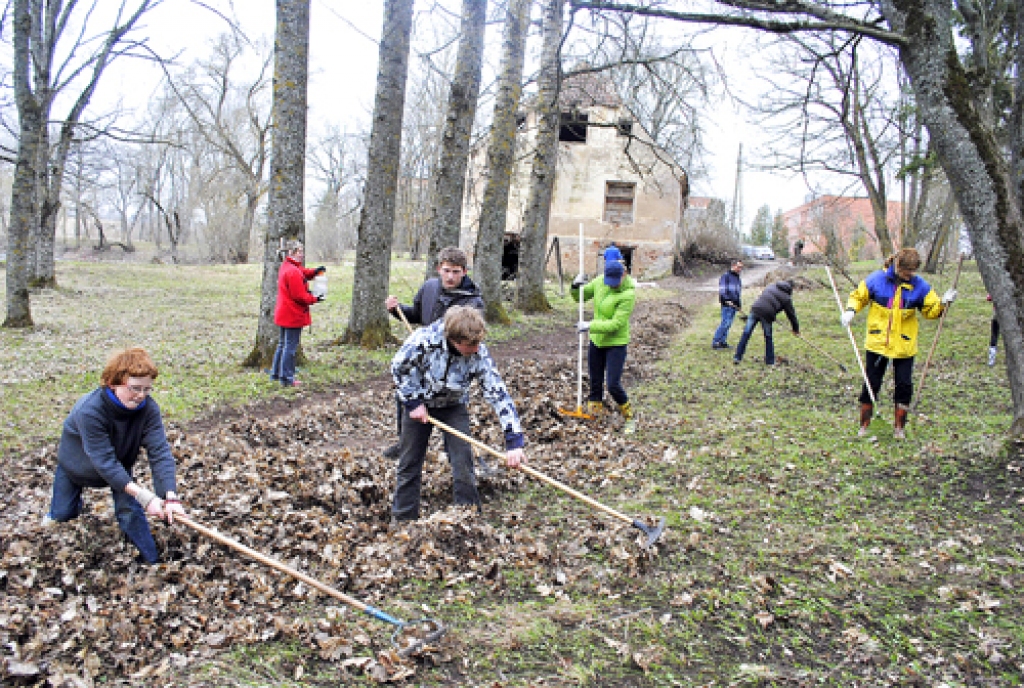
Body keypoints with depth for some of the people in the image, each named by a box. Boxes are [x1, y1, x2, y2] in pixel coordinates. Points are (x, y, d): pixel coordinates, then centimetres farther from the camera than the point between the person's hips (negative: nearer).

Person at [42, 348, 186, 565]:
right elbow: (105, 462, -44)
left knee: (129, 512, -12)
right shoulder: (89, 411, -43)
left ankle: (151, 560, 5)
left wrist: (170, 496, -52)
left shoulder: (148, 408, -34)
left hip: (119, 466, 1)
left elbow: (160, 452, -38)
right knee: (63, 513, 15)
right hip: (77, 463, -1)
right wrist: (143, 496, -51)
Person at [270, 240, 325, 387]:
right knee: (291, 347, -3)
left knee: (283, 344, 20)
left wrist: (314, 272, -1)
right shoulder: (293, 271, -21)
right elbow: (299, 296, -21)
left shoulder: (287, 266, 10)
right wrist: (314, 299, -8)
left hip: (284, 313, 11)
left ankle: (276, 374, 28)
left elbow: (304, 273, 18)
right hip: (293, 315, -11)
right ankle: (286, 379, 3)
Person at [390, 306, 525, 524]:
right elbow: (398, 367, -16)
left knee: (463, 460, -6)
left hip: (454, 406, 1)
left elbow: (499, 394, -28)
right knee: (409, 462, 8)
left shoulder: (479, 354, -29)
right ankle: (402, 517, 25)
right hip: (418, 403, -1)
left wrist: (514, 441, -34)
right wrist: (413, 403, -17)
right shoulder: (424, 340, -35)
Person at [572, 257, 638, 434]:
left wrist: (590, 325, -27)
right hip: (596, 341, 6)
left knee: (613, 385, -8)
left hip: (616, 343, -6)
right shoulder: (599, 281, -4)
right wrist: (576, 287, -11)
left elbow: (616, 324, -26)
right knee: (595, 383, 13)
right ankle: (594, 412, 28)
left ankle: (630, 417, 12)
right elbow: (580, 297, 10)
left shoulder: (628, 294, -22)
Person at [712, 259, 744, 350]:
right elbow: (722, 290, -12)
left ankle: (722, 342, 13)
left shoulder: (738, 278, 22)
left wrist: (739, 304, 19)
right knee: (725, 323, -13)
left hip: (734, 305, 8)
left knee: (728, 324, 8)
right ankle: (715, 342, -9)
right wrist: (727, 300, -21)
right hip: (727, 304, -8)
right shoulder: (726, 276, -5)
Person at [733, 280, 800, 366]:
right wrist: (796, 329, 28)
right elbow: (791, 314, 17)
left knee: (746, 333, 6)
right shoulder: (787, 298, 11)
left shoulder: (771, 286, 23)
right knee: (768, 337, 13)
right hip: (767, 314, -3)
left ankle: (737, 357, 7)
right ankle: (770, 361, 22)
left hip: (755, 308, 3)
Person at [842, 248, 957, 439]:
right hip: (877, 343, -1)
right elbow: (858, 296, 7)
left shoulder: (920, 286, -2)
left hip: (904, 346, 1)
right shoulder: (876, 279, -6)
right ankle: (864, 426, 17)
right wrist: (850, 310, -11)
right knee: (871, 384, 4)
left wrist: (943, 303, -13)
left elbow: (931, 310, 6)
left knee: (904, 385, 2)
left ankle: (899, 427, 18)